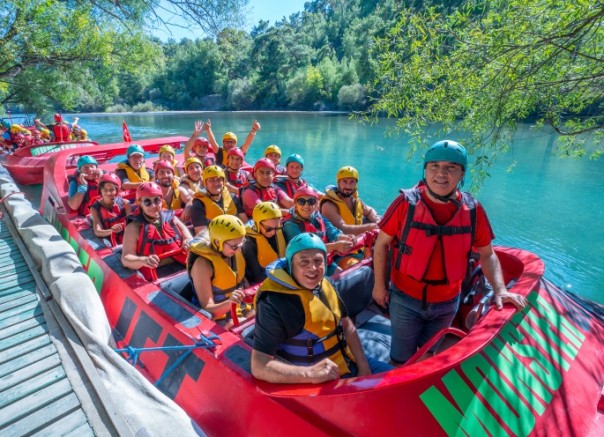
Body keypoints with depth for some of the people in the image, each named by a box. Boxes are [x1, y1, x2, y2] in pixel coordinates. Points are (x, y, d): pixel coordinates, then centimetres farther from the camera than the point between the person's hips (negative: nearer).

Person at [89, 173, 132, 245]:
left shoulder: (125, 203, -4)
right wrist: (111, 231, -36)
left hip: (126, 240, 1)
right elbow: (97, 232, -15)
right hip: (109, 244, -1)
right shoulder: (95, 208, -3)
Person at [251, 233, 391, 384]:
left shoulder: (324, 284, -3)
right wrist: (309, 374, -40)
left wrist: (363, 365, -1)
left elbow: (346, 325, 8)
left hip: (345, 363, 7)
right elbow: (259, 366, -29)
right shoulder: (274, 303, -28)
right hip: (314, 384, -7)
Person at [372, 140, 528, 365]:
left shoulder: (473, 210, -10)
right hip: (405, 300, -2)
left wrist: (500, 290, -10)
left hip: (447, 304, 3)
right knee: (402, 359, 15)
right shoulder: (407, 203, -18)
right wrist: (379, 285, -6)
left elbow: (487, 254, 2)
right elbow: (381, 244, -8)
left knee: (428, 354, 27)